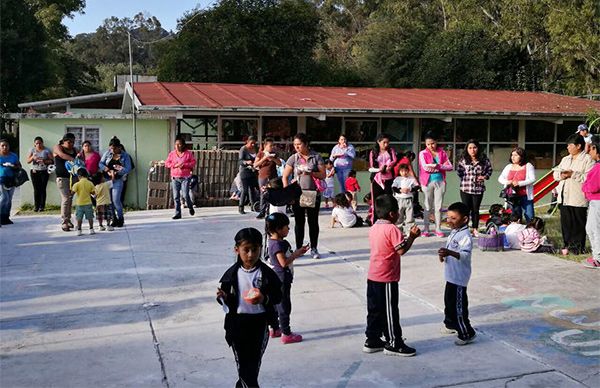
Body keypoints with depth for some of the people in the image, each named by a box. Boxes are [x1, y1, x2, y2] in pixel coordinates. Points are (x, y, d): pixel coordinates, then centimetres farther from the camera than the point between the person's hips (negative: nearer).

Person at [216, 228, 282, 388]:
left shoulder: (267, 273, -8)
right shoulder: (232, 274, -4)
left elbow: (278, 297, -2)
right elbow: (226, 301, 4)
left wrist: (265, 299, -22)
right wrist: (223, 297, -19)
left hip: (259, 322, 0)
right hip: (237, 323, 0)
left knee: (254, 363, 12)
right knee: (243, 364, 4)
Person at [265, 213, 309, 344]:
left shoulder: (272, 241, 8)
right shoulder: (278, 244, -23)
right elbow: (284, 262, -28)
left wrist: (297, 252, 7)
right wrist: (297, 253, -18)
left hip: (275, 279, 10)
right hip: (281, 279, -10)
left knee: (276, 304, 19)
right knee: (284, 306, -1)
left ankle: (274, 329, 32)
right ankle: (286, 334, 8)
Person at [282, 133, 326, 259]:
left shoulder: (316, 157, 1)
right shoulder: (293, 158, 4)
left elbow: (323, 175, -2)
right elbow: (285, 177, 4)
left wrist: (311, 173, -18)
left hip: (313, 194, -1)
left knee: (313, 222, 5)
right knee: (299, 222, 7)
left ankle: (314, 249, 15)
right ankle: (298, 249, 15)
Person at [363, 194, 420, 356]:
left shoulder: (373, 228, 9)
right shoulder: (392, 229, -17)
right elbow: (401, 250, -21)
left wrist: (407, 236, 14)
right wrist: (412, 236, -10)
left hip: (372, 277, 8)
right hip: (386, 278, -8)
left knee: (374, 310, 15)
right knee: (390, 311, 2)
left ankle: (372, 341, 23)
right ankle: (393, 344, 12)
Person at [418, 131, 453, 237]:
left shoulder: (442, 152, 7)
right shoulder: (423, 153, -1)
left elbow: (450, 167, 1)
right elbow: (425, 167, -15)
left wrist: (437, 166, -12)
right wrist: (440, 166, -9)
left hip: (440, 181, 2)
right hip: (428, 182, -2)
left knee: (438, 206, 5)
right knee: (428, 207, 3)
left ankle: (438, 229, 11)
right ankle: (426, 229, 9)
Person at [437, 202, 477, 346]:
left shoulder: (465, 236, -21)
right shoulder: (453, 233, 10)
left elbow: (465, 255, -33)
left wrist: (450, 253, -47)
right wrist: (443, 255, 4)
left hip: (459, 277, -10)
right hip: (451, 275, 10)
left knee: (459, 305, -4)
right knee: (449, 300, 24)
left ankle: (467, 334, 6)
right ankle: (451, 324, 42)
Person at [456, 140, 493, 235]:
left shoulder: (484, 159, 0)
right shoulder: (463, 159, -2)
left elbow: (489, 170, 11)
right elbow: (459, 172, 4)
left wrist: (485, 176, -5)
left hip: (478, 188, 1)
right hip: (465, 188, -1)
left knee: (475, 209, 10)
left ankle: (475, 229, 21)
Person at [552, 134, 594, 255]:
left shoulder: (587, 159, -5)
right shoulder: (565, 159, 18)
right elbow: (555, 173, 17)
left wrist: (573, 174, -20)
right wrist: (561, 175, -5)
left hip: (578, 198, -6)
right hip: (564, 197, 6)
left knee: (578, 223, 1)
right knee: (566, 222, 8)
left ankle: (578, 247, 10)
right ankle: (567, 245, 17)